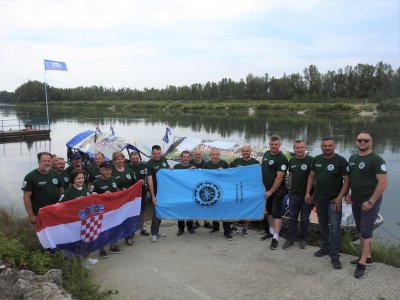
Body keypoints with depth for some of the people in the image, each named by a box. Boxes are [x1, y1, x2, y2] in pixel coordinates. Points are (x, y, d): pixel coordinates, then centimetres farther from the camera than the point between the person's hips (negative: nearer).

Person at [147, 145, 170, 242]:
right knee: (156, 212, -3)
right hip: (156, 191, -6)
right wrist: (153, 196, -20)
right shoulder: (150, 164, -14)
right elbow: (150, 181, -17)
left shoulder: (163, 159, 3)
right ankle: (154, 233, 7)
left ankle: (157, 231, 24)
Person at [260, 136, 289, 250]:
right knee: (269, 212, 17)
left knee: (276, 214, -5)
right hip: (267, 189, 7)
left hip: (277, 191, -7)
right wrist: (263, 186, 10)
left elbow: (279, 177, -19)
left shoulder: (282, 158, -16)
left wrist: (271, 191, -18)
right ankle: (271, 232, 31)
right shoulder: (266, 154, 7)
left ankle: (275, 238, -2)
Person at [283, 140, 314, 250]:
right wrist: (290, 188, 11)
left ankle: (302, 239, 24)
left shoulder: (311, 160, -11)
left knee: (305, 219, 9)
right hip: (293, 194, 4)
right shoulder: (292, 161, 7)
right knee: (292, 218, 10)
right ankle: (290, 239, 20)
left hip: (306, 195, -4)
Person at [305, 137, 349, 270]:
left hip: (334, 201, -5)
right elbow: (311, 176, 13)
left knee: (335, 228, -5)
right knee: (323, 226, 17)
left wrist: (340, 197, -17)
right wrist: (308, 192, 7)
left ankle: (335, 256, 4)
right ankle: (325, 248, 34)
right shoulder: (317, 159, 5)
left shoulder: (341, 160, -10)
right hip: (319, 199, 5)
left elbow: (346, 180, -11)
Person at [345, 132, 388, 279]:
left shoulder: (377, 160, -13)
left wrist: (371, 201, -20)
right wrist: (346, 194, 5)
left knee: (366, 231, -5)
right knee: (361, 230, 15)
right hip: (355, 201, 7)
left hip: (370, 202, -7)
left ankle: (362, 263, 3)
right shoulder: (352, 158, 8)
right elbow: (348, 177, 17)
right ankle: (368, 257, 29)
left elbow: (383, 182, -18)